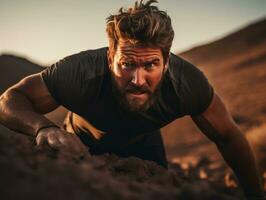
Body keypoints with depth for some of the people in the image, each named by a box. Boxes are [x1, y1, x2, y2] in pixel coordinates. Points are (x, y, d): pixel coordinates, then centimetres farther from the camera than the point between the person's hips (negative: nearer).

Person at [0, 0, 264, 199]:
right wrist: (43, 127, -57)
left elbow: (229, 137, -21)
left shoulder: (188, 83, -38)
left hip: (143, 143, 2)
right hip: (83, 143, -1)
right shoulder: (80, 73, -45)